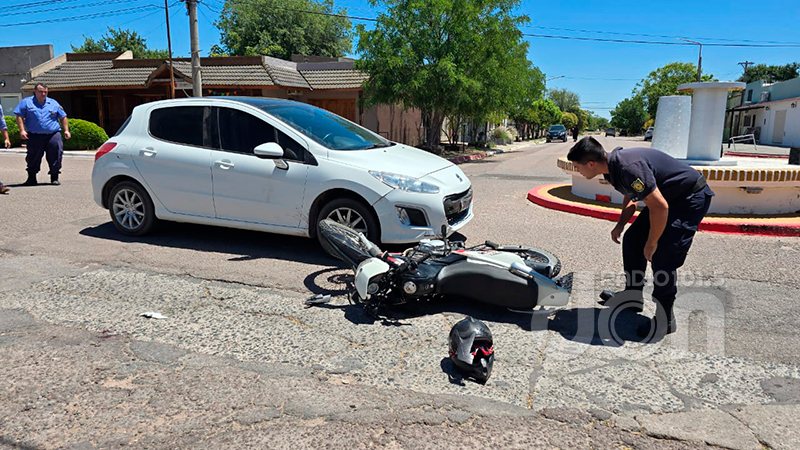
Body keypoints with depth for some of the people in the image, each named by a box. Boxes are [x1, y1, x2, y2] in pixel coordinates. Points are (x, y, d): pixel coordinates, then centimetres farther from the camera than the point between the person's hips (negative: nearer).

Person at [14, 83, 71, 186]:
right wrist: (22, 130, -7)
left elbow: (63, 118, 19)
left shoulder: (54, 103, 14)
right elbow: (19, 116, 4)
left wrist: (66, 130, 9)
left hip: (53, 135, 1)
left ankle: (54, 177, 9)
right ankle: (32, 178, 16)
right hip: (34, 136, -1)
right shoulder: (26, 102, 7)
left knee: (55, 155, -4)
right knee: (33, 157, 4)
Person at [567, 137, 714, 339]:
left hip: (691, 197, -10)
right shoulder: (613, 166, -2)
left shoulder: (630, 168, -33)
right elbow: (630, 197, 16)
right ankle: (633, 296, 25)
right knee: (632, 239, 11)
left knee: (663, 256, -15)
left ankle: (665, 320, -2)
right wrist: (620, 224, 1)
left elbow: (660, 207, -31)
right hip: (666, 196, 10)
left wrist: (651, 243, -19)